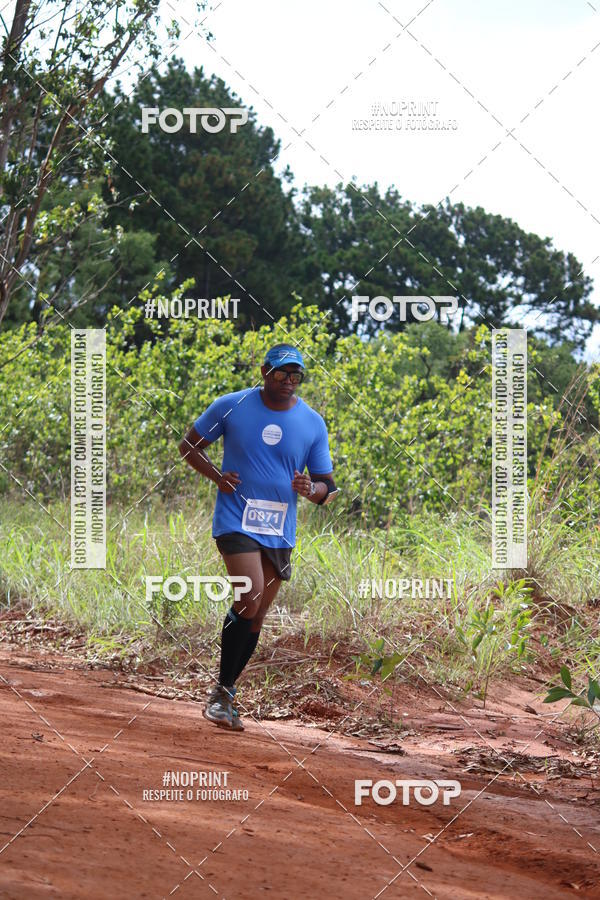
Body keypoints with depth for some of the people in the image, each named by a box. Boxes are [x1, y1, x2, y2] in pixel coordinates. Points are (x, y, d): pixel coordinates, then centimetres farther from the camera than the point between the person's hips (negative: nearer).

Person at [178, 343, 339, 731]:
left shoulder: (313, 423, 3)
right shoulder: (231, 406, -3)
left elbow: (328, 487, 8)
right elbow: (189, 446, 9)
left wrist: (312, 489, -16)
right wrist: (217, 477, -8)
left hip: (280, 532, 4)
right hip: (236, 520, -4)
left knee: (256, 616, 8)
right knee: (250, 595, -22)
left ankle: (226, 694, 24)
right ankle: (222, 691, -9)